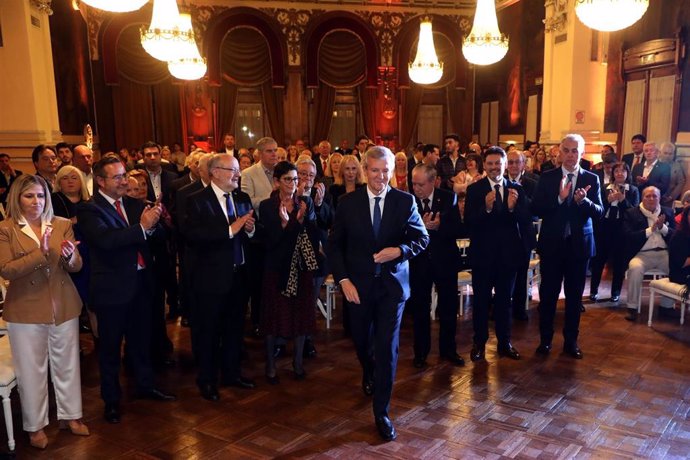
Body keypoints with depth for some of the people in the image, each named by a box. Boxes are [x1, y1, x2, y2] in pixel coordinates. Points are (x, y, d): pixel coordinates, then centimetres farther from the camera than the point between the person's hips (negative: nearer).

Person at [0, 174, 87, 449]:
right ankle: (35, 426, 25)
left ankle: (70, 415, 31)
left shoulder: (63, 225, 2)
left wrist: (70, 256, -24)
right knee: (32, 370, 9)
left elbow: (77, 266, -1)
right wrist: (40, 253, -25)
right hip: (26, 309, -3)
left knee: (67, 364, 14)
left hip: (64, 305, 3)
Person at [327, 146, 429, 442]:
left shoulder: (405, 201, -4)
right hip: (359, 284, 2)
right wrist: (343, 279, -11)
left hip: (392, 284, -1)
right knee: (361, 341, 19)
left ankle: (381, 413, 11)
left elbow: (422, 238, -2)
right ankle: (369, 374, 54)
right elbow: (334, 245, -1)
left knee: (387, 347, -3)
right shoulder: (348, 202, -4)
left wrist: (399, 250, -21)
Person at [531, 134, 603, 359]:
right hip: (552, 244, -1)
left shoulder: (592, 179, 1)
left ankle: (571, 341, 25)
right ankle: (545, 339, 22)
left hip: (579, 244, 1)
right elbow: (535, 208, -10)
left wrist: (583, 201, -25)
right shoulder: (547, 177, -1)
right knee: (548, 294, 7)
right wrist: (559, 198, -24)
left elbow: (599, 213, -6)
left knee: (575, 295, 11)